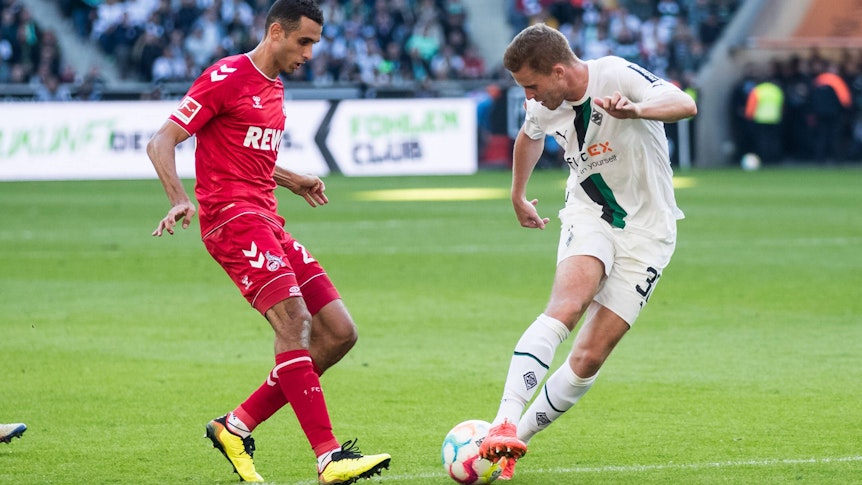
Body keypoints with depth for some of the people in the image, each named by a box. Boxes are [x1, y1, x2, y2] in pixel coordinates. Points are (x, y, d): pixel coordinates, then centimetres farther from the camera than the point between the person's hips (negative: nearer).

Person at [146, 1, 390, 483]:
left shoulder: (274, 90, 21)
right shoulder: (227, 77, -6)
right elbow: (161, 142, -10)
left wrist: (291, 180, 24)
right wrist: (181, 200, -25)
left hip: (267, 221, 9)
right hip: (232, 216, -9)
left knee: (339, 332, 1)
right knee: (294, 320, -24)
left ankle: (237, 426, 7)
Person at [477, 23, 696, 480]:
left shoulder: (617, 76, -20)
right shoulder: (544, 106, -2)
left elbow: (685, 105, -36)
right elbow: (528, 137, 24)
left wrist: (634, 111, -55)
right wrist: (519, 195, 35)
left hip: (646, 230, -3)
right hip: (588, 217, 3)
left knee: (588, 359, -7)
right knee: (565, 307, -29)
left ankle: (511, 443, 7)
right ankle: (504, 425, -37)